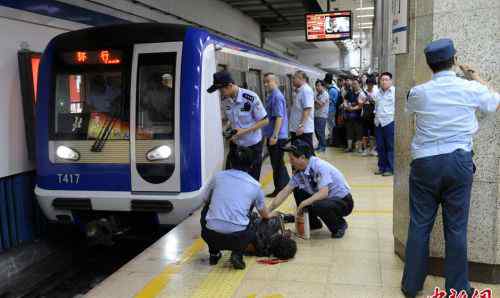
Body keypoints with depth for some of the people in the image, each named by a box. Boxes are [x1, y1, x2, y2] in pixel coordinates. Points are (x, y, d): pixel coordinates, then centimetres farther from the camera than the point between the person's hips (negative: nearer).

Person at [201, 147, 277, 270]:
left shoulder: (218, 176, 10)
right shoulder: (255, 185, 10)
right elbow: (265, 215, 26)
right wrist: (271, 214, 52)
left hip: (210, 235, 1)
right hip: (236, 237, 0)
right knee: (251, 232, 33)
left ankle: (214, 253, 25)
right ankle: (237, 253, 5)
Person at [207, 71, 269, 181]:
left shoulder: (251, 98, -23)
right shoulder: (224, 99, -7)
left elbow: (265, 121, -16)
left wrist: (244, 131, -23)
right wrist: (227, 130, -7)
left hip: (252, 145, -4)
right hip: (235, 144, 5)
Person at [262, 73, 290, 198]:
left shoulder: (277, 96, -16)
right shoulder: (272, 96, 13)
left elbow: (279, 117, -21)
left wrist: (274, 136, -24)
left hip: (277, 137, -9)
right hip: (273, 135, 9)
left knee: (277, 164, -1)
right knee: (278, 163, 16)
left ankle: (280, 189, 8)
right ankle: (286, 185, 26)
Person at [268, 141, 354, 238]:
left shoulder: (320, 167, -26)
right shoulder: (299, 172, -4)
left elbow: (323, 193, -34)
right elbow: (285, 192, -2)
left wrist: (302, 204, -34)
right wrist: (268, 210, -7)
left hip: (343, 201, -7)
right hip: (326, 198, 8)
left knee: (317, 206, -34)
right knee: (297, 191, -1)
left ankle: (340, 225, -4)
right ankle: (313, 223, 11)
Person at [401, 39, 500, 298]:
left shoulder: (418, 92, -1)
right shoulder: (471, 88, -3)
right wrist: (477, 79, 30)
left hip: (425, 162, 1)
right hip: (459, 161, 0)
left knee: (419, 225, 6)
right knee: (456, 227, 6)